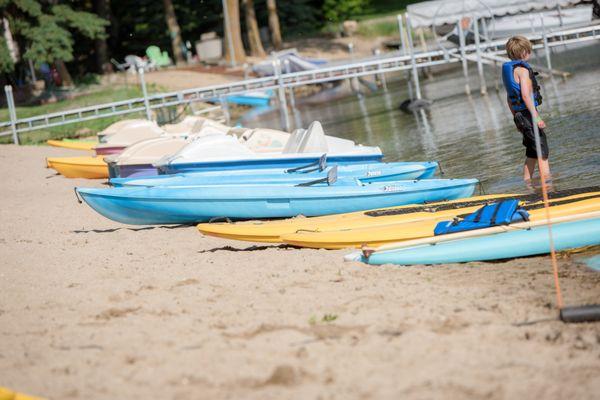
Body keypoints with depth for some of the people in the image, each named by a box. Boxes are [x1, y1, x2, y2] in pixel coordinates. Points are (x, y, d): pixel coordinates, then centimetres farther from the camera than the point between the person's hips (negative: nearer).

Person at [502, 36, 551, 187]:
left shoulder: (509, 69, 14)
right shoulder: (522, 69, -14)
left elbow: (509, 97, 20)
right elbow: (526, 95, -23)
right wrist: (536, 117, -24)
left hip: (520, 116, 9)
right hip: (528, 113, -9)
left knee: (532, 152, 16)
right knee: (543, 149, -8)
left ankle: (527, 183, 18)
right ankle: (547, 181, -13)